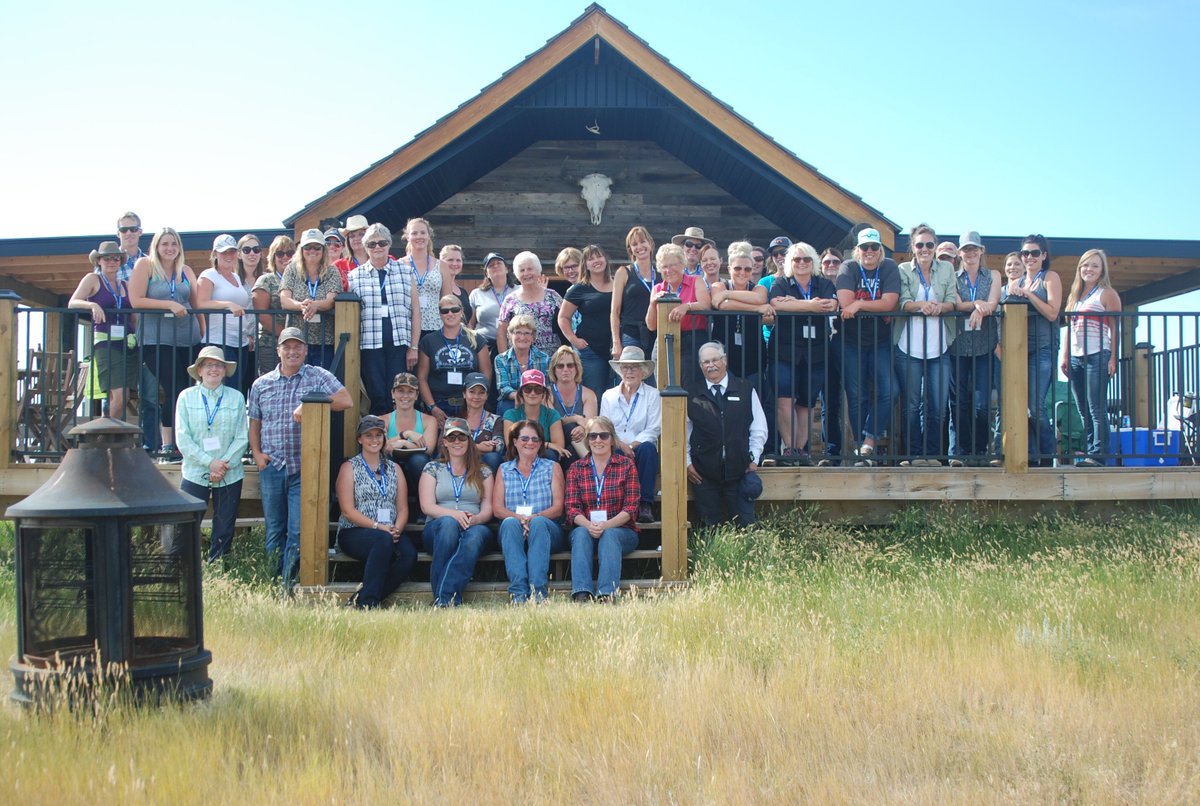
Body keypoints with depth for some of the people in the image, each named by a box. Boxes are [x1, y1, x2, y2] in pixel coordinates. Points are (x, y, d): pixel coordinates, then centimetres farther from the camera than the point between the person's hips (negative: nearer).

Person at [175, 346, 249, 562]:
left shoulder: (236, 398, 4)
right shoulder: (186, 397, 2)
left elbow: (242, 438, 1)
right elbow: (183, 439, -3)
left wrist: (224, 464, -11)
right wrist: (210, 462, -11)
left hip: (229, 476, 1)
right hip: (195, 473, -1)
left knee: (224, 532, 6)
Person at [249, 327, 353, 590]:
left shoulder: (318, 377, 3)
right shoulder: (261, 384, 12)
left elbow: (345, 400, -9)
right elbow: (254, 423, 17)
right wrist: (257, 453, 2)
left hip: (304, 469, -3)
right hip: (271, 468, 3)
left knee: (298, 532, -7)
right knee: (274, 532, 9)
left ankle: (289, 587, -1)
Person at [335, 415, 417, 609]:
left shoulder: (394, 469, 20)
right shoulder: (349, 467, 7)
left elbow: (403, 508, 12)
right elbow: (348, 510, -4)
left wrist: (397, 529, -11)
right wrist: (378, 527, -16)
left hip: (390, 533, 4)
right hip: (354, 533, -4)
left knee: (409, 554, -30)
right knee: (383, 540, -38)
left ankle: (362, 598, -25)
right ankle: (368, 601, -34)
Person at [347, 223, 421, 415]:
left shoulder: (405, 271, 10)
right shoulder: (355, 276, 10)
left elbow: (415, 311, 7)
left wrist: (414, 347, 1)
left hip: (400, 343, 0)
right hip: (370, 344, 0)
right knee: (377, 398, -2)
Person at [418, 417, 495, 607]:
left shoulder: (483, 472, 19)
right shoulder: (432, 469, 16)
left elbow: (488, 509, 7)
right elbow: (427, 506, 2)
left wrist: (475, 519, -18)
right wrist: (454, 514, -18)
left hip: (476, 527, 1)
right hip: (437, 529, 0)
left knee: (476, 533, -37)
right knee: (448, 523, -38)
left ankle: (444, 597, -45)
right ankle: (451, 598, -42)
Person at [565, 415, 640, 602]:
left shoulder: (626, 466, 5)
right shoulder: (576, 469, 10)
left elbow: (631, 508, -3)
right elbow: (572, 508, 1)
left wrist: (606, 525, -21)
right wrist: (588, 525, -22)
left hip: (621, 531, -1)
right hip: (585, 529, 1)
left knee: (609, 536, -33)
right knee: (581, 533, -31)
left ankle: (607, 593, -47)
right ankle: (581, 593, -45)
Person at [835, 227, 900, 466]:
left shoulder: (889, 268, 0)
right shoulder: (848, 268, -2)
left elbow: (890, 303, -14)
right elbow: (845, 302, -17)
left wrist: (859, 304, -18)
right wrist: (878, 307, -13)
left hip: (881, 341, 1)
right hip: (851, 341, -1)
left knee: (886, 392, -12)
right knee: (857, 397, 0)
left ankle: (868, 443, -6)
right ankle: (862, 448, 6)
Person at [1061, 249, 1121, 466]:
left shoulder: (1107, 294, 2)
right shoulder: (1074, 295, 20)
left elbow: (1116, 328, -4)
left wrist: (1113, 358, -12)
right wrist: (1064, 356, 14)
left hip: (1097, 356, -7)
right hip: (1075, 357, 7)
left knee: (1096, 408, -10)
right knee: (1083, 410, 5)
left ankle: (1098, 454, -11)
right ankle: (1090, 450, 9)